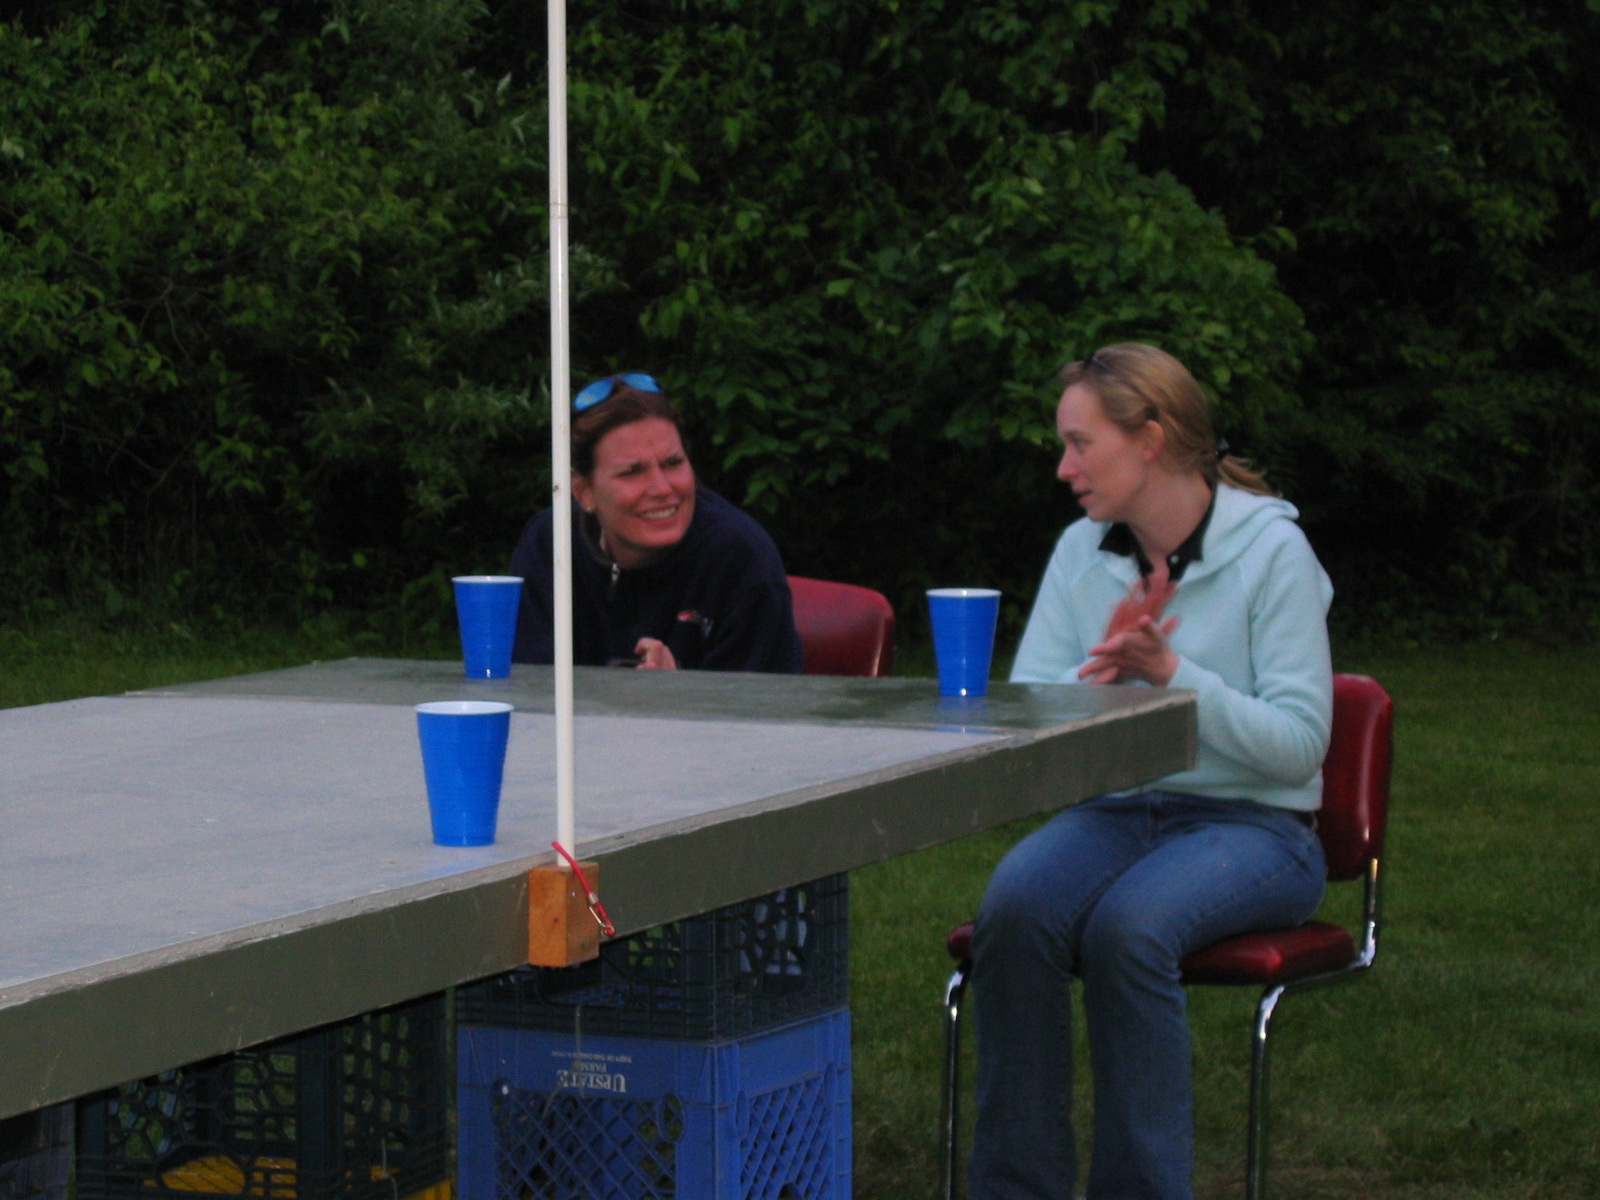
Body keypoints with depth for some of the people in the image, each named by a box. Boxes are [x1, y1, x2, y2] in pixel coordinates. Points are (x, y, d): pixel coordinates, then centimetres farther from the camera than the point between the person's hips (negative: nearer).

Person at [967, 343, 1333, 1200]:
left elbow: (1298, 745, -12)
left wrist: (1172, 673, -21)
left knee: (1128, 924, -35)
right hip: (1113, 813, 4)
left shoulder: (1272, 551, -7)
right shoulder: (1082, 552, 8)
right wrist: (1098, 672, -15)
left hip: (1252, 826, -4)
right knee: (1013, 908, -29)